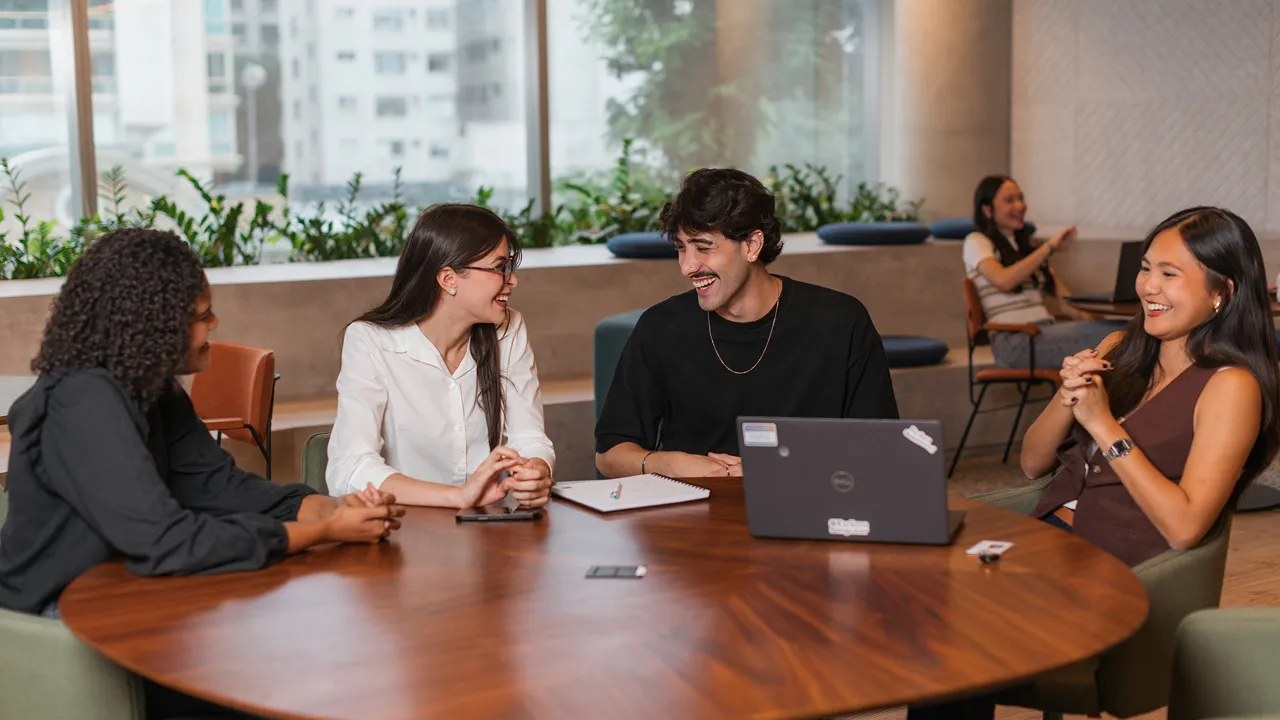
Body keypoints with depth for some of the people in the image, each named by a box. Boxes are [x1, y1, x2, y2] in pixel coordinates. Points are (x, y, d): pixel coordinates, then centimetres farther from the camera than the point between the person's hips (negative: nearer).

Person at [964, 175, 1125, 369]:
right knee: (1102, 334, -31)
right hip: (1013, 340, -7)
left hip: (1047, 332, 7)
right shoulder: (976, 242, 6)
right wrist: (1049, 247, -14)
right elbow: (1003, 280, -16)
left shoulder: (1024, 246, 28)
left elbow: (1062, 297, 19)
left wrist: (1086, 316, -2)